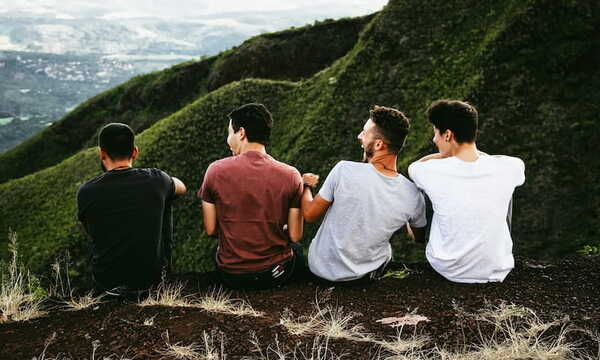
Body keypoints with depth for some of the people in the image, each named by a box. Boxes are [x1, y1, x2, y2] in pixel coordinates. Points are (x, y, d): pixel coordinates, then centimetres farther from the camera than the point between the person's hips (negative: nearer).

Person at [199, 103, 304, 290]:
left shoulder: (216, 170, -12)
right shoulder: (291, 175, -12)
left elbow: (210, 230, -5)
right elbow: (295, 236, -7)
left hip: (230, 276, 1)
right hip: (276, 275, 0)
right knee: (296, 248, 34)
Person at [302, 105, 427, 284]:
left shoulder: (344, 170, -26)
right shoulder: (412, 195, -19)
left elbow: (309, 215, -12)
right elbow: (419, 238, 3)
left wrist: (306, 186, 9)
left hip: (321, 268, -1)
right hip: (366, 275, 2)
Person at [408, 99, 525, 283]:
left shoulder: (434, 172, -20)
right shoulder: (508, 168, -16)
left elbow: (413, 166, 8)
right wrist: (474, 152, 14)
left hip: (448, 270, -1)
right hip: (496, 273, 1)